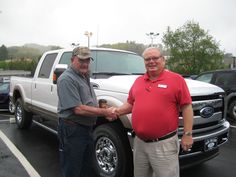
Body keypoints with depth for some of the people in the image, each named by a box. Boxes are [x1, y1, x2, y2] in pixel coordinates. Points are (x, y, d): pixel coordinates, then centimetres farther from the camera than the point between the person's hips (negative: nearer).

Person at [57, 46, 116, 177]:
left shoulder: (85, 77, 13)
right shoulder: (67, 79, -17)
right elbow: (78, 109, -23)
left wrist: (106, 112, 8)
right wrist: (104, 112, -20)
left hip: (87, 129, 9)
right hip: (72, 131, -9)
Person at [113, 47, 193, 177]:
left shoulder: (176, 79, -5)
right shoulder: (138, 81, 11)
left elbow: (186, 107, -6)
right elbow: (131, 103, 18)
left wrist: (187, 134, -9)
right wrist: (118, 111, 0)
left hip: (164, 144, -5)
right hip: (139, 142, 6)